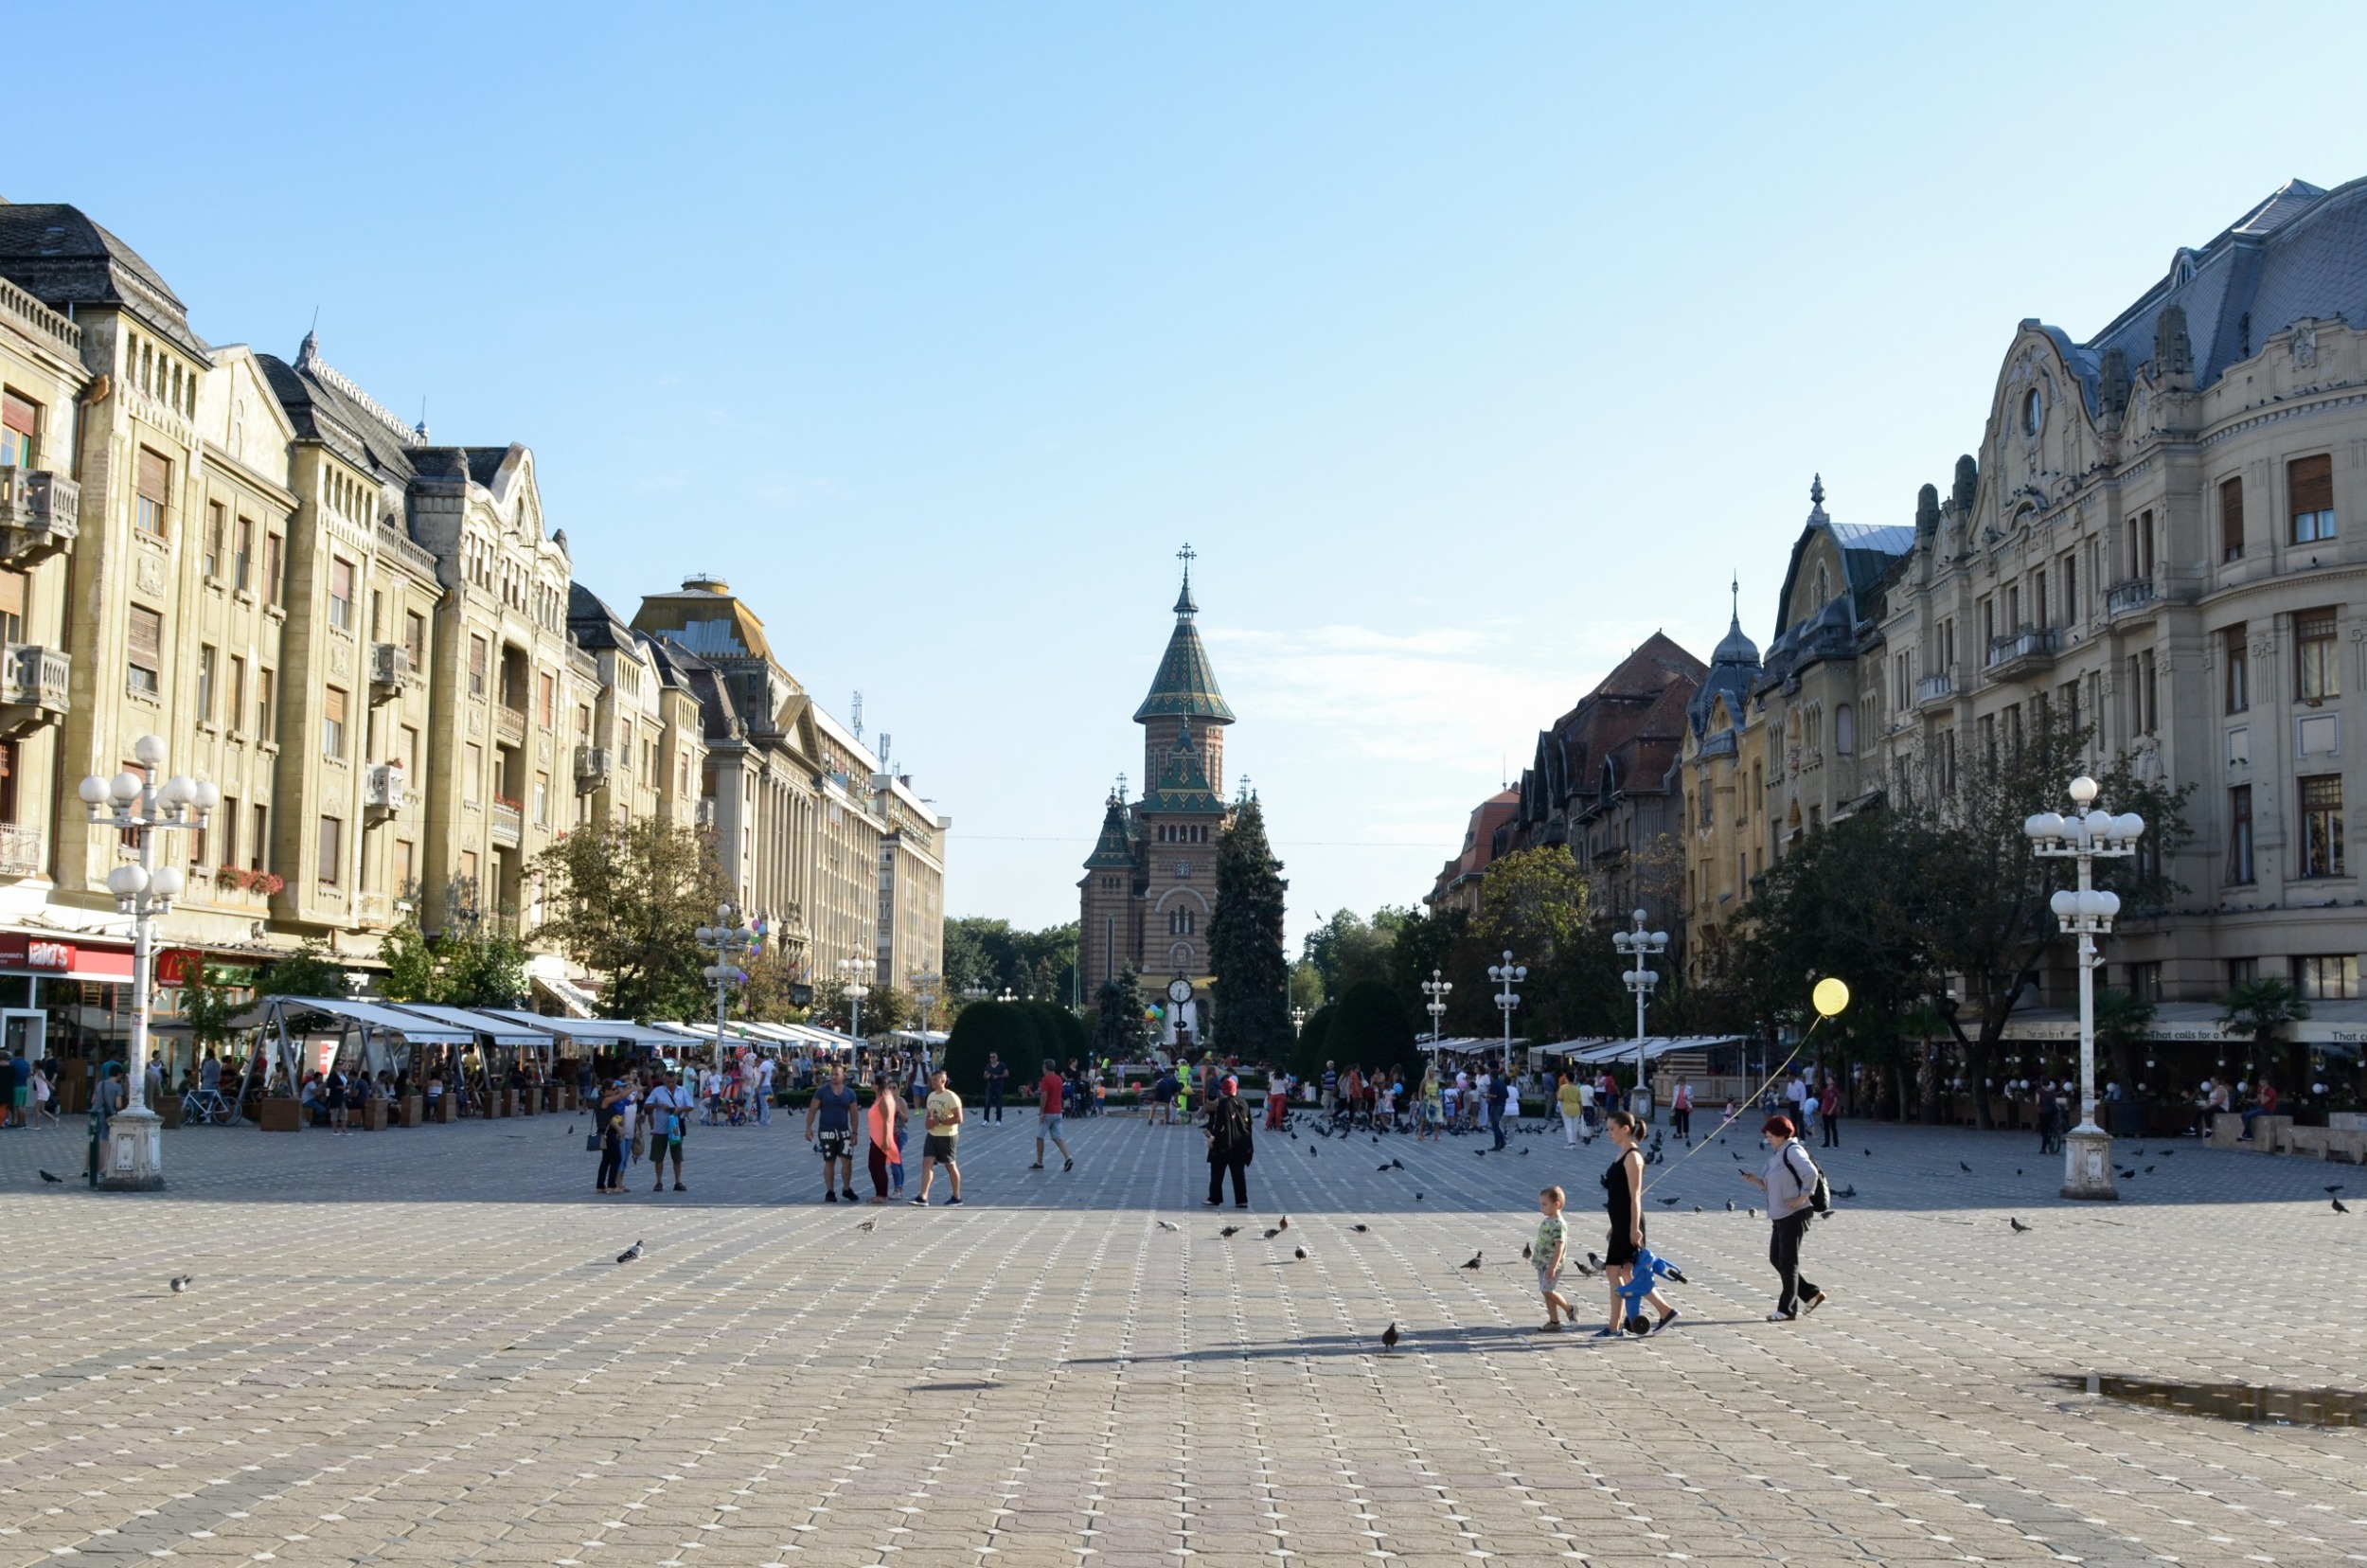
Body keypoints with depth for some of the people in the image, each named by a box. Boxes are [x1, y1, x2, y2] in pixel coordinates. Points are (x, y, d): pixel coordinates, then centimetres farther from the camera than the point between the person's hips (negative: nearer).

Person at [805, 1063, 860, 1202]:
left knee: (847, 1161, -4)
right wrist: (808, 1128, -10)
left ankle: (846, 1189, 14)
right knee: (829, 1162, 5)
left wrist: (854, 1133, -1)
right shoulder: (822, 1091, -4)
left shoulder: (849, 1093, 2)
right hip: (827, 1132, -1)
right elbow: (812, 1110, -3)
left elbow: (853, 1114, 4)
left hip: (844, 1131, 1)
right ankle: (830, 1192, 13)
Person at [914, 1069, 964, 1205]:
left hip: (947, 1136, -7)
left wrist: (939, 1122, -21)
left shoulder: (951, 1097, -14)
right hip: (932, 1135, 7)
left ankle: (957, 1197, 21)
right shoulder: (931, 1096, 10)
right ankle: (923, 1198, -13)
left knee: (950, 1166, 6)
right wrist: (927, 1122, 0)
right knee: (927, 1163, -7)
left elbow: (958, 1118, -19)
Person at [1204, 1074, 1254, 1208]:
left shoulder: (1224, 1104, -13)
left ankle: (1215, 1198, 6)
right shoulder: (1243, 1103, 5)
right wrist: (1247, 1144, 18)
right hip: (1240, 1145, 5)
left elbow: (1220, 1125, -19)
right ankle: (1242, 1200, 5)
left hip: (1224, 1143, -5)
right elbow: (1248, 1124, 11)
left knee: (1217, 1172, 6)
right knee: (1239, 1173, 8)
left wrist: (1213, 1137, -12)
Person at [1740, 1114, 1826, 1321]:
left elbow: (1810, 1173, -27)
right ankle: (1811, 1294, 21)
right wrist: (1756, 1180, 2)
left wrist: (1802, 1198, -23)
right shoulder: (1776, 1155, 17)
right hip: (1780, 1216, 10)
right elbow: (1770, 1186, 21)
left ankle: (1787, 1309, 4)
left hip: (1795, 1215, -10)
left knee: (1788, 1261, -4)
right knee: (1776, 1259, 13)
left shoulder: (1793, 1151, -13)